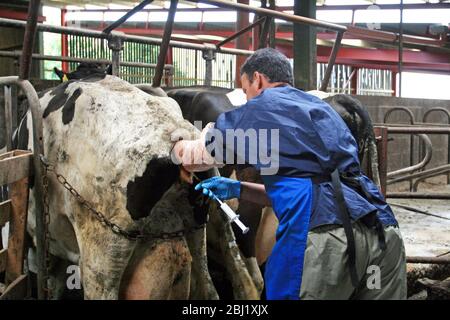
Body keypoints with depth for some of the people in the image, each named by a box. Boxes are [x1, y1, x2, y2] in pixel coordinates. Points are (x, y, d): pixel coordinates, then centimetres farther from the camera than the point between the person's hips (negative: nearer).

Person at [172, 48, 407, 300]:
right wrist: (237, 189, 38)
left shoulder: (258, 109, 12)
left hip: (326, 236, -7)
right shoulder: (323, 109, 32)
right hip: (384, 232, 7)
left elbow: (189, 157, 24)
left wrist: (181, 146, 47)